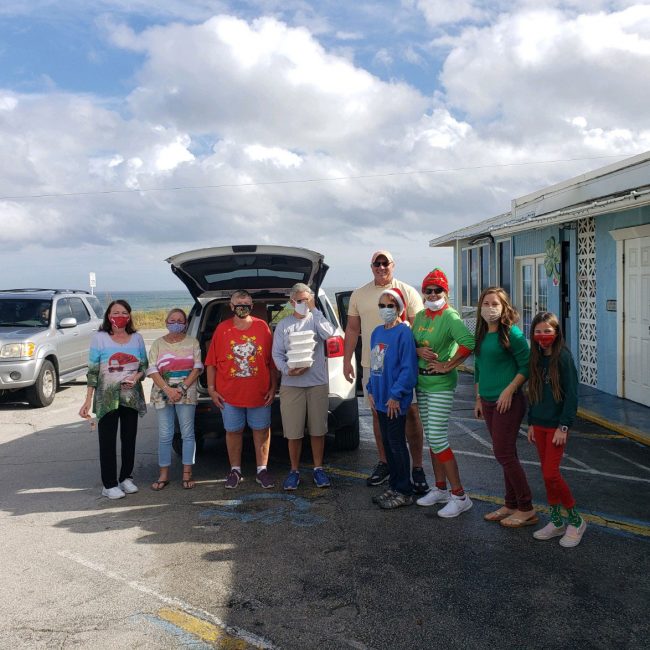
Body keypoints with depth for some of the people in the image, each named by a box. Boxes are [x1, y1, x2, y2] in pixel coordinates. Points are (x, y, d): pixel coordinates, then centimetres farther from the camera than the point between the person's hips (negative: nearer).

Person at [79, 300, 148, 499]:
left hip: (132, 397, 3)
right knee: (107, 441, 0)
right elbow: (92, 371, -4)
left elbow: (144, 366, 13)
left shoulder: (137, 338, 6)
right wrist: (88, 400, -8)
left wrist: (137, 376, -10)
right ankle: (109, 484, 9)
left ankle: (126, 477, 26)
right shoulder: (100, 338, -3)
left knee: (129, 439, 11)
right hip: (107, 398, -3)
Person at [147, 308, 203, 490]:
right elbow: (152, 370, 0)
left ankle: (187, 473, 10)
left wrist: (182, 388, -12)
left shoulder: (192, 342, 6)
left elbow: (197, 367, -1)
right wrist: (168, 389, -13)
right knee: (164, 435, 3)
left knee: (188, 434, 2)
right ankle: (164, 474, 13)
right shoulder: (158, 344, 8)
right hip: (163, 394, 1)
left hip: (186, 394, -1)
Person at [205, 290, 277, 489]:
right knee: (233, 431, 10)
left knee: (261, 430, 8)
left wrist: (273, 387, 0)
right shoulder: (222, 329, -1)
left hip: (260, 393, 0)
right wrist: (211, 389, -2)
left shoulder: (262, 327, 0)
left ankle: (262, 469, 21)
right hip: (230, 393, 0)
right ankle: (235, 470, 25)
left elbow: (273, 361, 2)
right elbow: (211, 362, 2)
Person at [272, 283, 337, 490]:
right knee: (293, 432, 4)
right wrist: (287, 370, -15)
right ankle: (294, 470, 18)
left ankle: (318, 468, 20)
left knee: (318, 430, 7)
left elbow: (329, 333, -17)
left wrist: (314, 310, -14)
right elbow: (277, 354, 3)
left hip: (318, 383, 0)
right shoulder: (283, 325, 7)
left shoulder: (316, 320, 4)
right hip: (291, 385, 1)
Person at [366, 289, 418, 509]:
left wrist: (396, 395, -18)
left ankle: (404, 492, 12)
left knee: (396, 444, 0)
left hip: (395, 401, -8)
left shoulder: (403, 332, -14)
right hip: (380, 399, 8)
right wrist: (371, 390, 11)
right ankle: (394, 487, 26)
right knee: (387, 443, 15)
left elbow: (409, 367, -17)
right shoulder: (377, 332, 10)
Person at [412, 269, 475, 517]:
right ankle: (440, 489, 27)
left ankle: (460, 496, 1)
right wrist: (418, 350, -8)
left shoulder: (449, 316, -15)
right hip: (421, 382, 8)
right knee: (431, 438, 14)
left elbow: (469, 342, -29)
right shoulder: (420, 316, 9)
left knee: (438, 440, -9)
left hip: (440, 384, -8)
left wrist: (448, 365, -22)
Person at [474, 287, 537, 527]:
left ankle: (527, 510, 8)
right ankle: (511, 505, 24)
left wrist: (509, 390, -19)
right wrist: (479, 398, 17)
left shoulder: (511, 333, -13)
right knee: (506, 454, 14)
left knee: (504, 454, -5)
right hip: (488, 402, 8)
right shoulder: (481, 335, 10)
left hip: (508, 402, -7)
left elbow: (526, 366, -14)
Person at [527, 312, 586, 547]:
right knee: (547, 474, 11)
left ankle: (576, 521, 10)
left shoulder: (563, 357, -13)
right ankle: (556, 521, 22)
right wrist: (531, 423, 13)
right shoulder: (536, 359, 7)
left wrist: (564, 426, -16)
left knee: (551, 474, -8)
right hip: (539, 424, 7)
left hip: (557, 425, -6)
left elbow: (571, 394, -14)